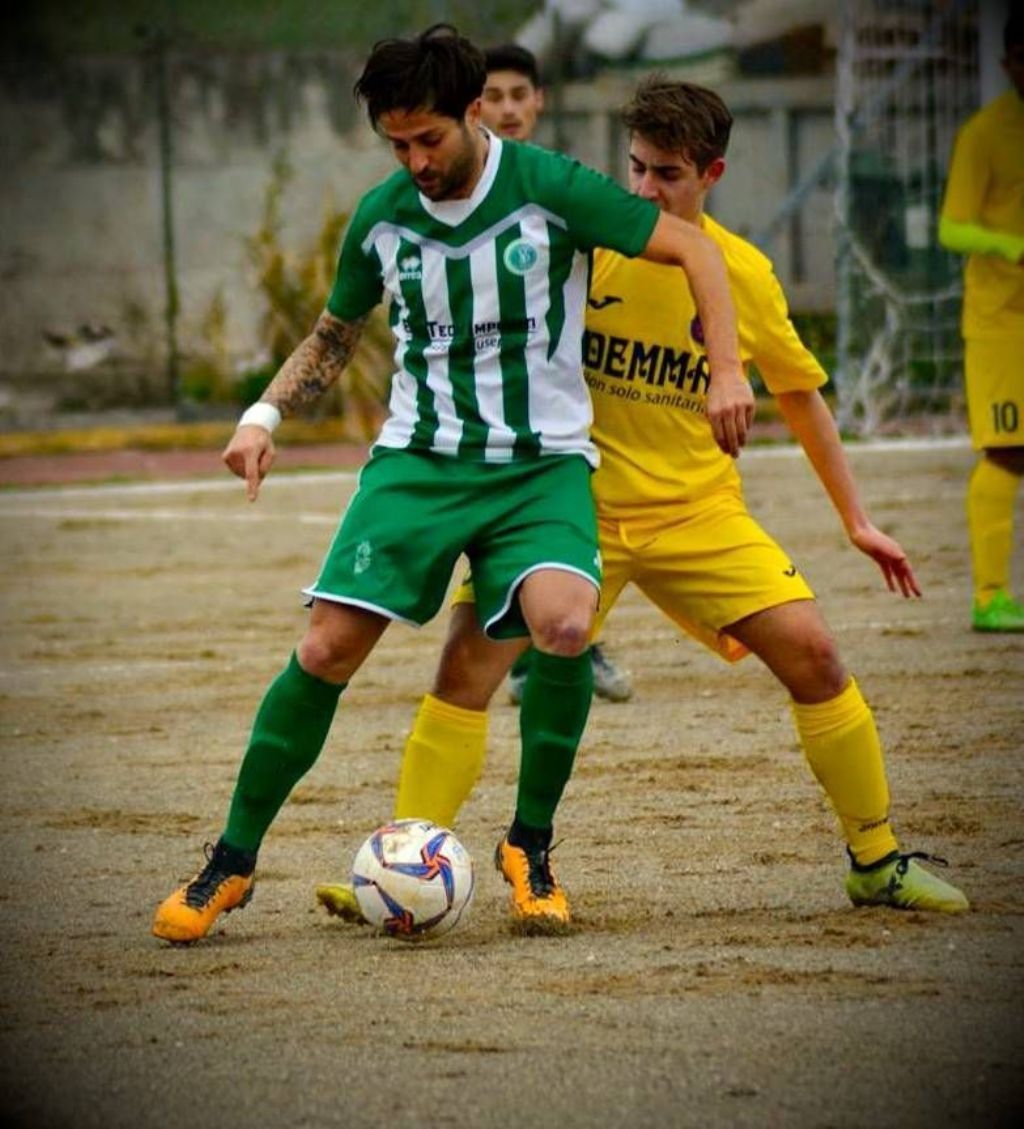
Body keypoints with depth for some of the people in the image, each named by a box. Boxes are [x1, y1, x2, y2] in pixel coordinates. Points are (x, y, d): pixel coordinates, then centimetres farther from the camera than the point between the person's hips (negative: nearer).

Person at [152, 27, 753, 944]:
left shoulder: (550, 189, -10)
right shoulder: (381, 217, 2)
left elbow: (693, 248, -4)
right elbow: (334, 337, 19)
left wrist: (728, 371, -15)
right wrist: (266, 413, 3)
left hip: (543, 462, -2)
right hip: (418, 457, 3)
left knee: (564, 626, -30)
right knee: (326, 651, -12)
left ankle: (527, 846, -7)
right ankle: (233, 862, 4)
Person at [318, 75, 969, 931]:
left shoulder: (745, 274, -3)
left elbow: (800, 394, 12)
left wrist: (857, 520, 14)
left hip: (697, 509, 1)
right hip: (574, 503, -1)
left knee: (812, 652, -12)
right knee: (472, 655, -18)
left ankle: (878, 862, 5)